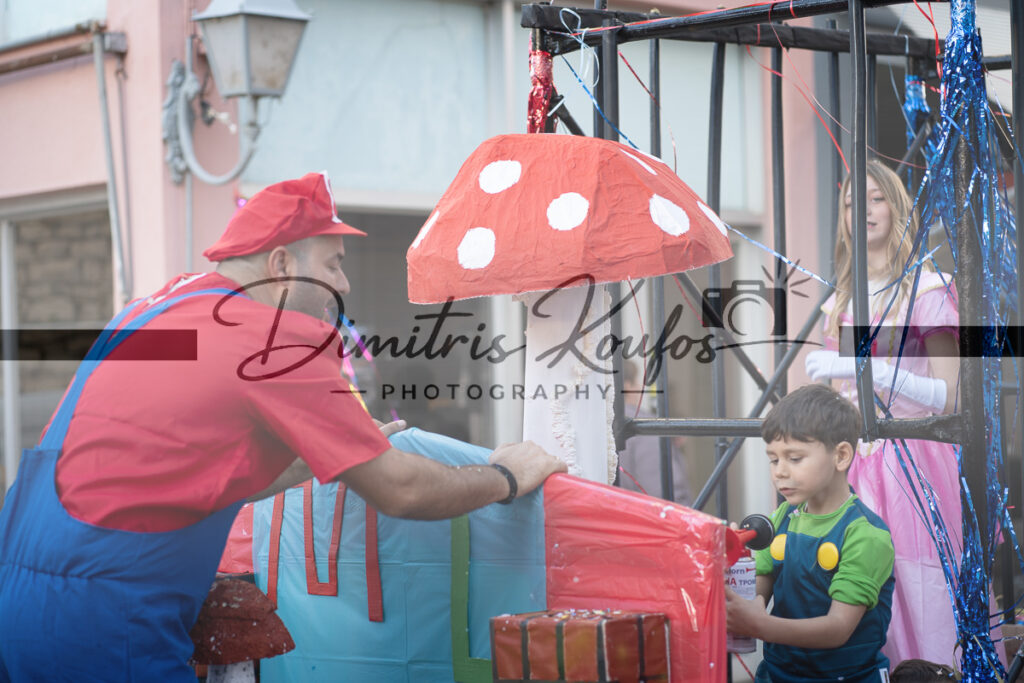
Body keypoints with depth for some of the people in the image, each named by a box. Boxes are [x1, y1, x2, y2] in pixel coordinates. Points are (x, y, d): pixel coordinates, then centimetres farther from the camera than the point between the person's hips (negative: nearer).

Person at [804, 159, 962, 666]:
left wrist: (869, 368, -21)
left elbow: (950, 396, -12)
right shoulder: (841, 301, 14)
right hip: (857, 466, 5)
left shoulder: (926, 289, -4)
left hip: (913, 462, -5)